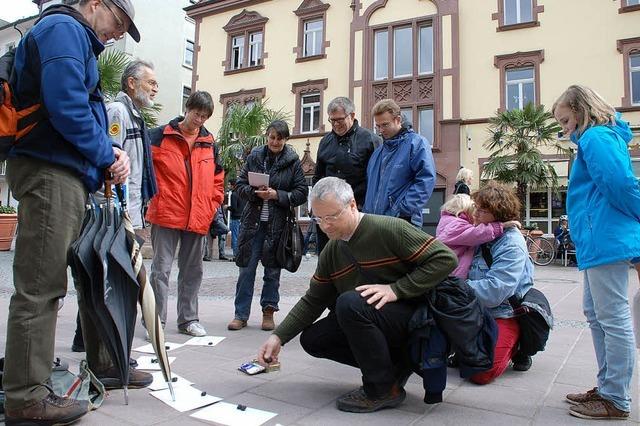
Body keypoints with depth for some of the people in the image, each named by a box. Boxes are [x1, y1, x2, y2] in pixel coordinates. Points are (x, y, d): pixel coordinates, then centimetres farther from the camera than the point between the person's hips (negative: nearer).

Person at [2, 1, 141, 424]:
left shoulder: (81, 42, 27)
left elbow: (90, 118, 24)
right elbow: (65, 107, -20)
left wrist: (113, 152, 5)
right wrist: (105, 155, -8)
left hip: (73, 175, 11)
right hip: (50, 171, -11)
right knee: (40, 287, -7)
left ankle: (103, 363, 27)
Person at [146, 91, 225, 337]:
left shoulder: (209, 143, 12)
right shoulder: (161, 136, 0)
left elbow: (217, 178, 18)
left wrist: (212, 206, 10)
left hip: (198, 218, 4)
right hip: (166, 215, -4)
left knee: (193, 270, 11)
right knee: (161, 269, -2)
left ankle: (188, 319, 22)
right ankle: (157, 321, 7)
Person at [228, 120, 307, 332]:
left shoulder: (293, 161, 1)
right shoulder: (254, 156, 6)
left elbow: (301, 193, -2)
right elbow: (240, 184, 7)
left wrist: (277, 195, -14)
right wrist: (255, 193, -12)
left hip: (278, 223, -1)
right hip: (253, 221, 1)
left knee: (273, 269, 7)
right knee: (246, 268, 3)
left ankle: (268, 312, 22)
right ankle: (241, 314, 13)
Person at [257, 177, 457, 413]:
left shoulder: (390, 229, -19)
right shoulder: (331, 252, 3)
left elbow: (445, 258, -21)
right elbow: (313, 301, 8)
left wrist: (396, 289, -26)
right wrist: (279, 337, -2)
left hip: (411, 314, -8)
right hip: (365, 322, 8)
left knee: (349, 302, -31)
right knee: (311, 339, -2)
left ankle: (384, 389, -13)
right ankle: (393, 364, 6)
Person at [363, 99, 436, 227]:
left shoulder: (417, 143, -3)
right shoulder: (378, 151, 19)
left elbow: (426, 180, -15)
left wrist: (402, 211, -20)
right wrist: (367, 210, 8)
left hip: (403, 222, -6)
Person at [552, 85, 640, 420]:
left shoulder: (595, 137, -10)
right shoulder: (605, 135, 21)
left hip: (605, 241, -11)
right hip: (600, 242, 11)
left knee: (613, 318, -3)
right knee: (595, 314, 15)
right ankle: (606, 388, 25)